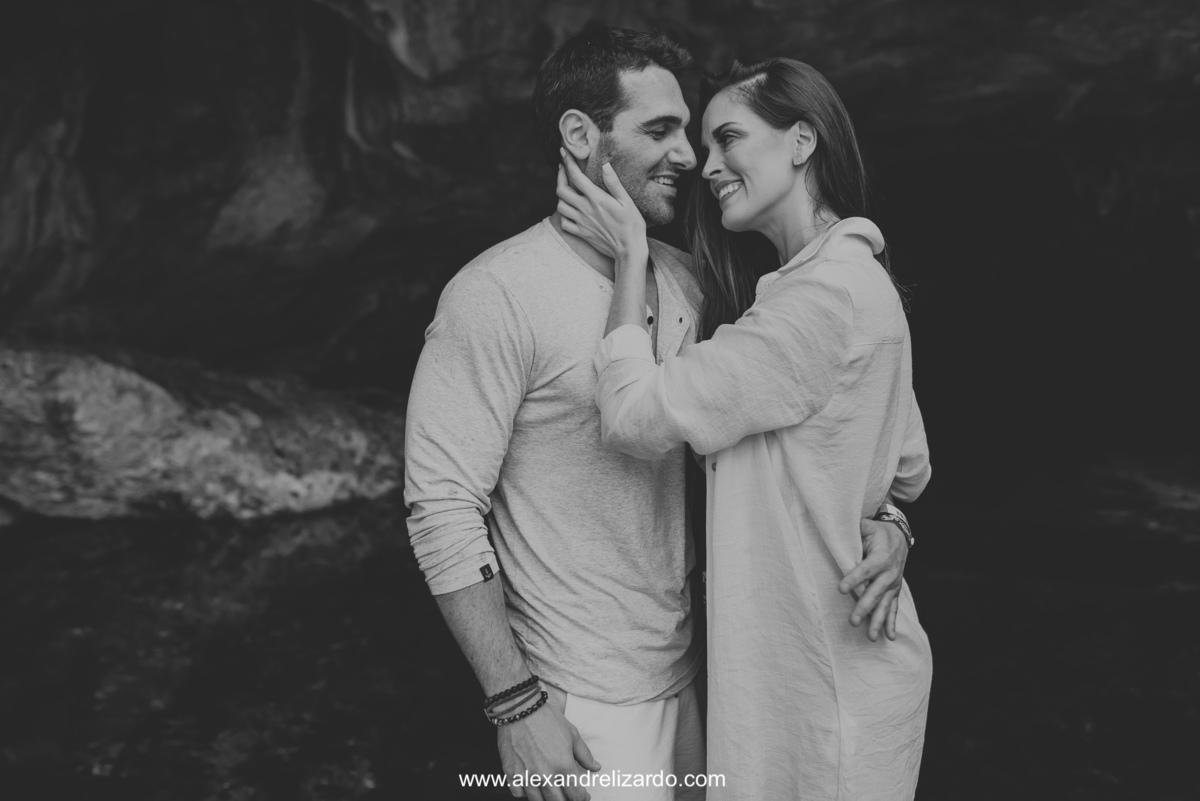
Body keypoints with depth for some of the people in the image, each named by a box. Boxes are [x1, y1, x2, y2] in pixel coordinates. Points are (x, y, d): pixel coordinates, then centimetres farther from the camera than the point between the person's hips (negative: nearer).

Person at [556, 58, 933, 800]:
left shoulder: (824, 294, -23)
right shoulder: (852, 278, 7)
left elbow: (637, 414, -25)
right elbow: (910, 472, 13)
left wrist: (630, 256, -15)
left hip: (827, 674, -9)